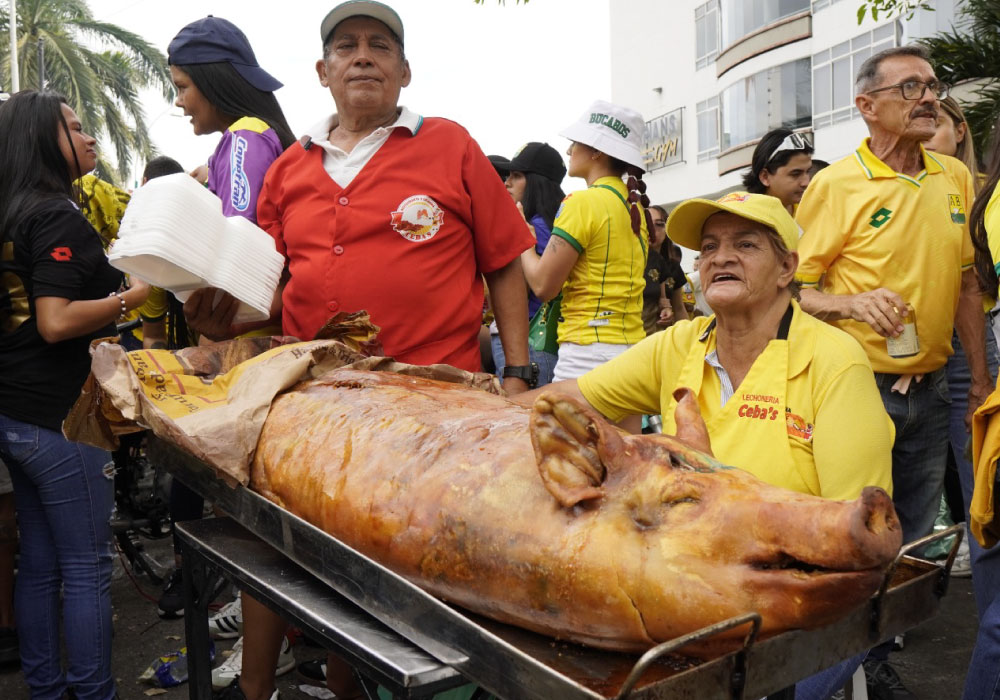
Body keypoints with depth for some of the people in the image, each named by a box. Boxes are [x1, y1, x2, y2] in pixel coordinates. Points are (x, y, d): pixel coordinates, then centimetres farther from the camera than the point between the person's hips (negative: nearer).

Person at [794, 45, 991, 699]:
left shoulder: (956, 178, 8)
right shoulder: (836, 185, -8)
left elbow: (965, 282, 14)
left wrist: (981, 377, 13)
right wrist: (853, 303, -26)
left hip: (930, 390, 6)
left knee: (910, 538, 14)